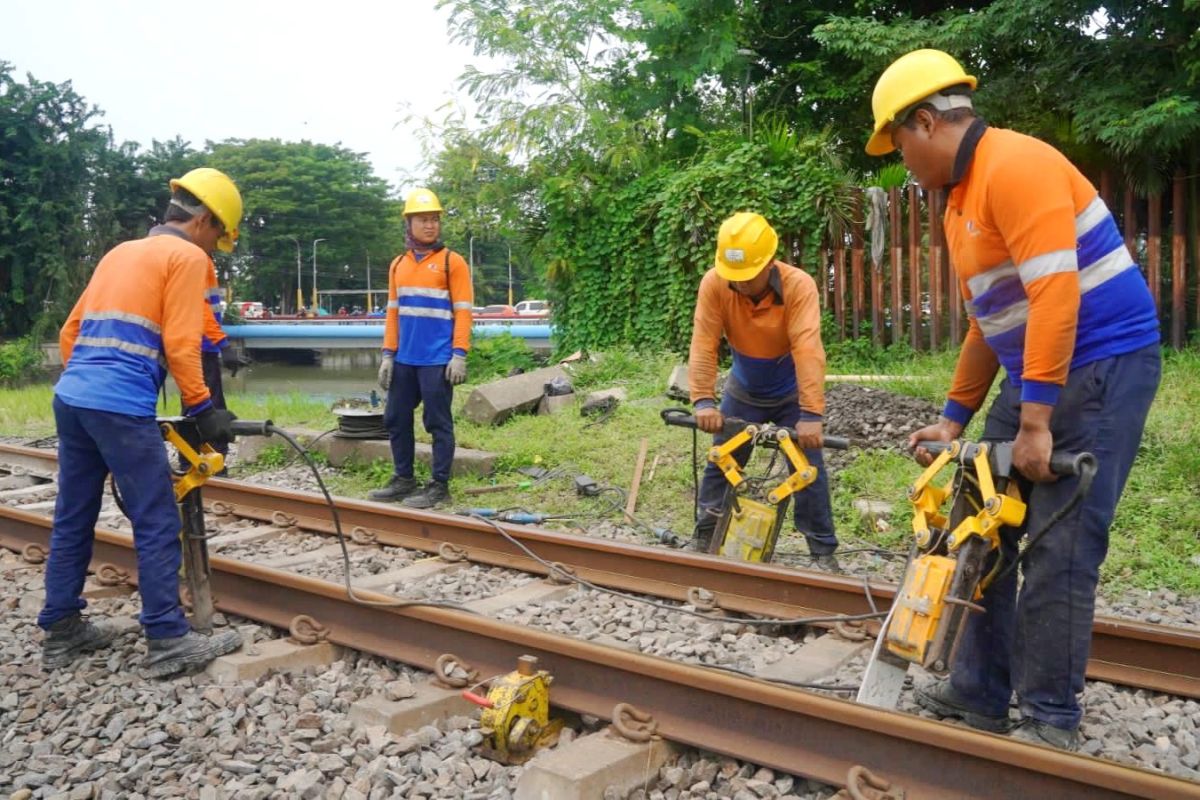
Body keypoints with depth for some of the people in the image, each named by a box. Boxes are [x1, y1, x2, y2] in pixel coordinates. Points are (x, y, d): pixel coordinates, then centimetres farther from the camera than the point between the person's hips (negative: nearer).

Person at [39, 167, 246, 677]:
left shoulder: (120, 251, 23)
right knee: (157, 524, -3)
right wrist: (204, 409, -6)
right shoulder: (188, 257, -1)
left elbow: (71, 332, 23)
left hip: (70, 398, 9)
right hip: (121, 408, -9)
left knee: (72, 520, 14)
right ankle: (168, 642, 1)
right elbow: (180, 345, -11)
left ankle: (61, 632, 24)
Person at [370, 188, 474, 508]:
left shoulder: (452, 262, -3)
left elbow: (462, 312, -6)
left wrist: (459, 355, -13)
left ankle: (439, 486, 7)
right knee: (396, 419, 11)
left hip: (438, 360, -6)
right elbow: (393, 312, 15)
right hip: (405, 359, 6)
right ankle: (404, 479, 23)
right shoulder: (398, 265, 13)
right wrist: (388, 354, 9)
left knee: (438, 422, -1)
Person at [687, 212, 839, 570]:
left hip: (791, 394, -2)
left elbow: (807, 350, -37)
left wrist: (811, 414, -44)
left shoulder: (799, 285, -30)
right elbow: (704, 345, -27)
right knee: (719, 464, 5)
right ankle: (703, 539, 22)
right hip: (743, 392, 2)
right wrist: (703, 401, -38)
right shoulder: (714, 284, -24)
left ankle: (824, 552, 9)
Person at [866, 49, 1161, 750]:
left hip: (1103, 366, -10)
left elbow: (1055, 294, -24)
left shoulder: (1016, 165, -16)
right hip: (1034, 376, 10)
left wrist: (1035, 422, -24)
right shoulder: (962, 199, 15)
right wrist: (955, 417, 20)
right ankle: (980, 694, 19)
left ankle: (1052, 721, 8)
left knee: (1058, 551, -7)